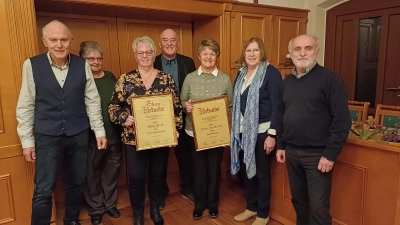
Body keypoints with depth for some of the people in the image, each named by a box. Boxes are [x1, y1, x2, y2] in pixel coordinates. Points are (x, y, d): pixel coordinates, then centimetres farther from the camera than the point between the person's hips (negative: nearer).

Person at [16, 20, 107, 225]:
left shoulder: (82, 64, -4)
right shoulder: (32, 65, -7)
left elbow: (92, 101, 1)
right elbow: (25, 105, -2)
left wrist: (99, 131, 0)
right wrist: (27, 140, -1)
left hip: (78, 134, 2)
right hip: (47, 136, -2)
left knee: (77, 183, 16)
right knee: (43, 190, 3)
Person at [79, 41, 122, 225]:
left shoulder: (110, 77, 7)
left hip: (114, 134, 4)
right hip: (91, 137, -4)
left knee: (111, 171, 16)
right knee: (92, 173, 12)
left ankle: (110, 203, 37)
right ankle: (95, 209, 31)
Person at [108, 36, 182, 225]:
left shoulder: (167, 79, 0)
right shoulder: (125, 79, -3)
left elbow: (176, 107, 4)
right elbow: (113, 107, 0)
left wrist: (176, 128, -2)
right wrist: (124, 119, -17)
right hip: (134, 137, -1)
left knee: (158, 174, 15)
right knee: (136, 177, 6)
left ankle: (155, 209, 37)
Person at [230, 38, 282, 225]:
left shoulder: (271, 73, -11)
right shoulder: (241, 73, 10)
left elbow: (276, 106, -14)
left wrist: (272, 134, -18)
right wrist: (234, 128, 14)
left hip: (262, 131, -6)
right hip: (243, 130, 6)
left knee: (262, 172, 6)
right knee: (247, 169, 15)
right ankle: (251, 207, 33)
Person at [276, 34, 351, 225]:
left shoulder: (329, 79, -9)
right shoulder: (287, 82, 10)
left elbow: (341, 120, -13)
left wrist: (330, 154, -16)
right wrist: (280, 145, 12)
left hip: (317, 154, -5)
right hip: (291, 152, 6)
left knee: (318, 208, 2)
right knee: (298, 201, 18)